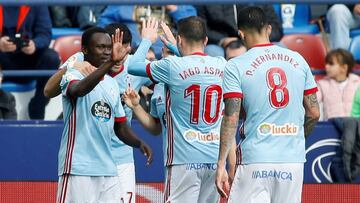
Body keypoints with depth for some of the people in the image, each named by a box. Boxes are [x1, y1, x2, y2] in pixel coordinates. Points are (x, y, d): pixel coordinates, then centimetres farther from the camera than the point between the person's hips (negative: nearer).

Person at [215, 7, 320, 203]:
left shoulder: (236, 66, -2)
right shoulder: (298, 60, 9)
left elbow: (231, 118, -8)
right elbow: (313, 113, 11)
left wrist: (221, 164, -7)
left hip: (256, 160, -4)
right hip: (294, 159, 4)